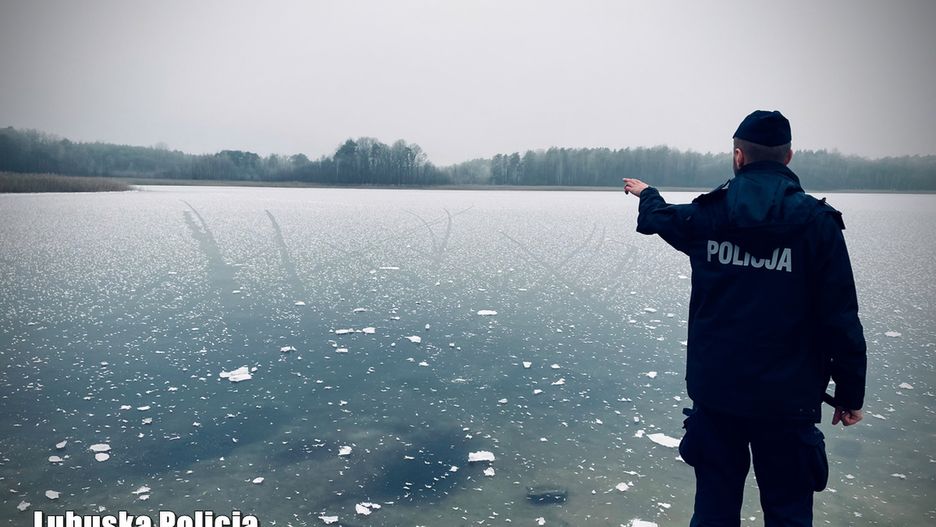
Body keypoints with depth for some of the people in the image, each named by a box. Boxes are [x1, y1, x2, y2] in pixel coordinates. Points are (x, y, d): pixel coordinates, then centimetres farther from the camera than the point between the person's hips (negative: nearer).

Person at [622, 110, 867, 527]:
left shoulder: (706, 215, -1)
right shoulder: (817, 222, -8)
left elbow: (661, 216, 23)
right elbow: (841, 319, -8)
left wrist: (646, 194, 45)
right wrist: (850, 393, 2)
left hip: (715, 390, 3)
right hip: (787, 398, -2)